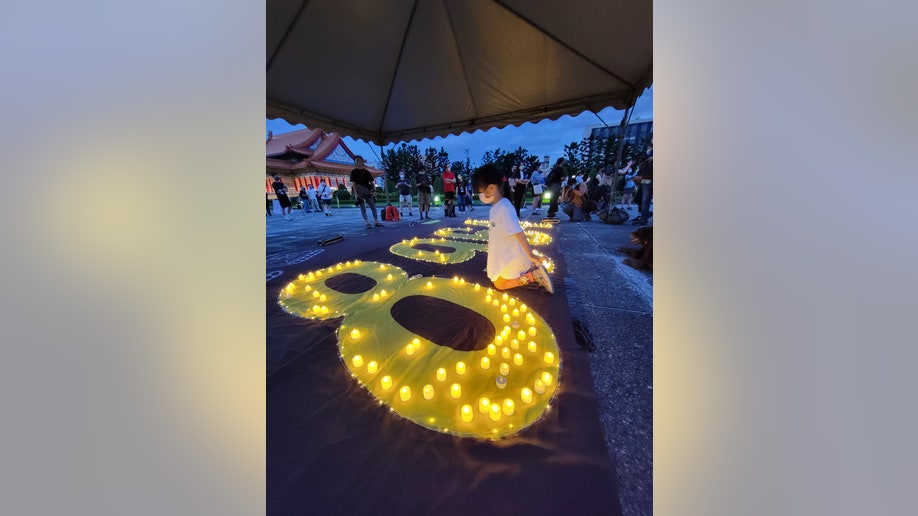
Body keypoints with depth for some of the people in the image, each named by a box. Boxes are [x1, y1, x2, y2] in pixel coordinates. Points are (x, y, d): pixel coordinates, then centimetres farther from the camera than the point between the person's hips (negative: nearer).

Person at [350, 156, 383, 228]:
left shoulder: (366, 172, 12)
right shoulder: (353, 172, 3)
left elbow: (372, 182, 8)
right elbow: (353, 183, -4)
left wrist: (374, 191, -6)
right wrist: (356, 194, -14)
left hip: (367, 191, 4)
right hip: (359, 192, -3)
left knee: (373, 207, 1)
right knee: (363, 209, -2)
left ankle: (376, 222, 6)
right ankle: (367, 223, -2)